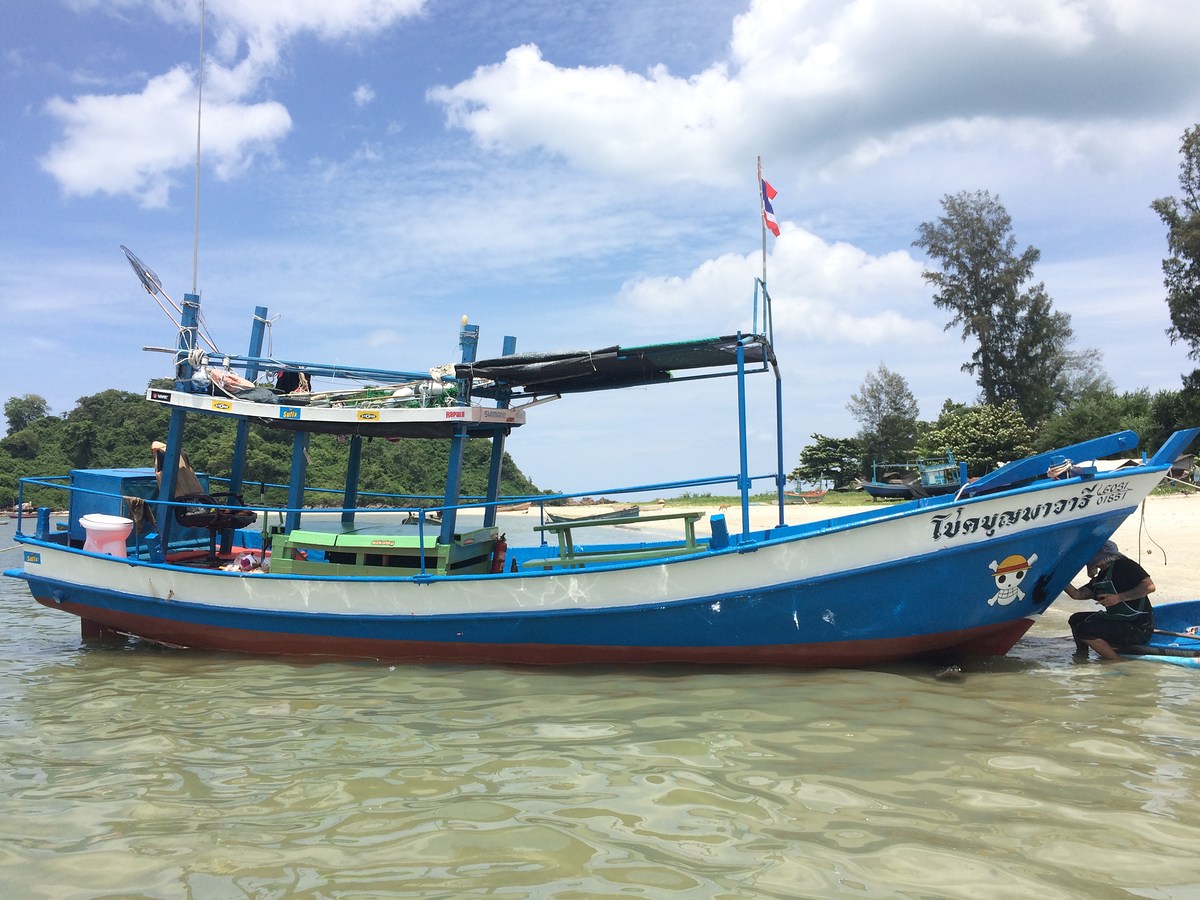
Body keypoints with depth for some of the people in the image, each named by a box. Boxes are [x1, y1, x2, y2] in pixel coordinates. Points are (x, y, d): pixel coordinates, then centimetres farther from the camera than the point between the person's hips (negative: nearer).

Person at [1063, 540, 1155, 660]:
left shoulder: (1123, 564, -12)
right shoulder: (1100, 578, 14)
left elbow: (1150, 586, -21)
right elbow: (1077, 594, 10)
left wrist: (1118, 598, -25)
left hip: (1139, 629, -9)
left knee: (1083, 630, -21)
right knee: (1076, 620, 13)